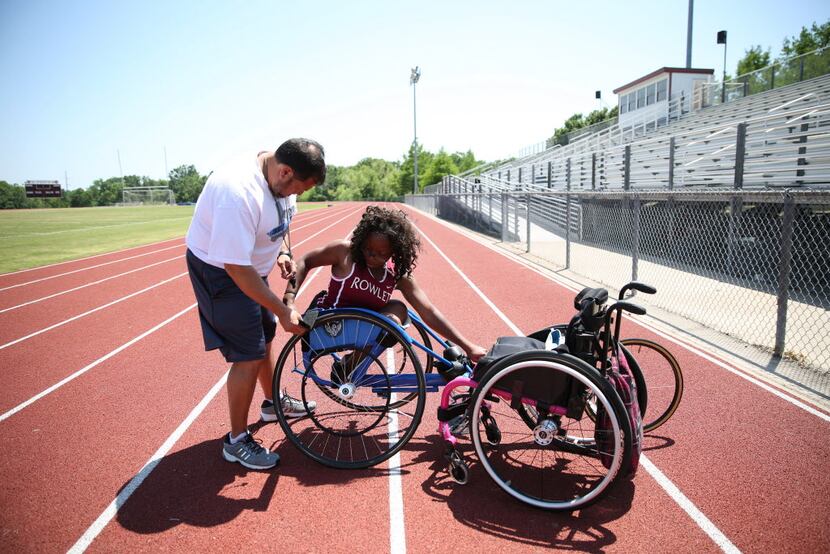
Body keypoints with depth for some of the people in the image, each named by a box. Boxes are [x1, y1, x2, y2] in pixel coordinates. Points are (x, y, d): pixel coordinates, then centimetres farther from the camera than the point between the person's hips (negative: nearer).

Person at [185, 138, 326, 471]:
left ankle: (273, 402, 44)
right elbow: (237, 268, -34)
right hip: (220, 272, -9)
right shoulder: (237, 193, -36)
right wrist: (283, 311, -29)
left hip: (251, 267, 9)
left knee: (265, 334, 21)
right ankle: (236, 442, 10)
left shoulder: (282, 178, -9)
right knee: (250, 355, -9)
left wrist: (284, 252, -3)